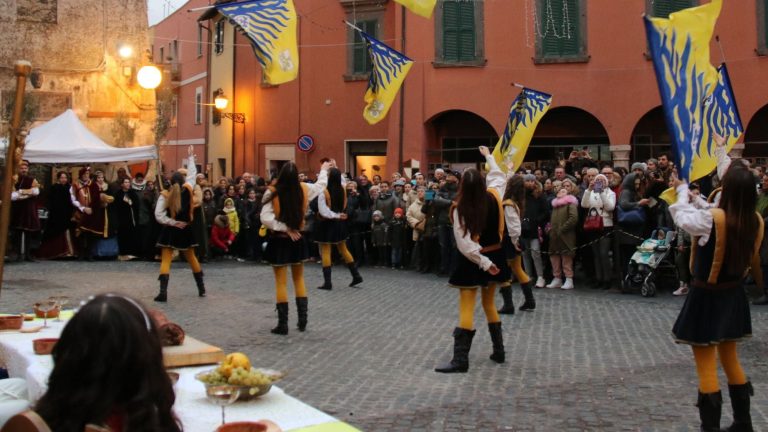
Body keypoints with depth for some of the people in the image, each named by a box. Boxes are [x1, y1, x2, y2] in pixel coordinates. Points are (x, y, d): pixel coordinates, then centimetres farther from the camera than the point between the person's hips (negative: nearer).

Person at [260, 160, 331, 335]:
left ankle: (283, 324, 5)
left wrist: (285, 228, -15)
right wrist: (324, 170, 33)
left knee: (281, 283, 3)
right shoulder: (304, 189, -7)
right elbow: (321, 185, 15)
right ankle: (302, 320, 17)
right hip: (297, 240, 3)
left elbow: (265, 219, -24)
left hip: (278, 241, -3)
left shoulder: (273, 193, -18)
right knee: (299, 280, 17)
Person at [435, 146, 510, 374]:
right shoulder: (494, 197, -6)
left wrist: (483, 262, -18)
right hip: (495, 257, 5)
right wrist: (489, 156, 30)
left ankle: (460, 359, -9)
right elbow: (498, 175, 17)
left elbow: (464, 243, -22)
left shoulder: (460, 208, -17)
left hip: (473, 261, -5)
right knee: (489, 304, 20)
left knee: (466, 308, -5)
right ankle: (498, 350, 26)